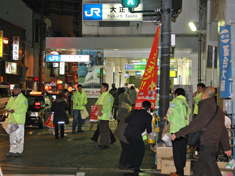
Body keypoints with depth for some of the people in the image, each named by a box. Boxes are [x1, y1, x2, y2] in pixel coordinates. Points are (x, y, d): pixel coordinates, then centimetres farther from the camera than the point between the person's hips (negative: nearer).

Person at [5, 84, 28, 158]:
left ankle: (19, 151, -1)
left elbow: (23, 108, -15)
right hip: (11, 120, 7)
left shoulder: (23, 99, -4)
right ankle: (12, 151, 16)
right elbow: (7, 107, 18)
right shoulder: (11, 98, 20)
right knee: (12, 136, 10)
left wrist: (14, 110, -22)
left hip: (19, 121, -7)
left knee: (19, 136, -5)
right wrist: (9, 110, -5)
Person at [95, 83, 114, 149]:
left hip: (105, 116, -8)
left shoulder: (109, 96, -11)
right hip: (100, 116, 8)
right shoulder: (101, 95, 16)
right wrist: (99, 111, -3)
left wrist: (102, 112, -19)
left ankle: (106, 144, 3)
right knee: (101, 129, 12)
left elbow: (108, 106, -17)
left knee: (105, 130, -3)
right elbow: (98, 104, 13)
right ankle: (102, 143, 20)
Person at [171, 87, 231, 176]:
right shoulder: (217, 109, 12)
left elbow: (194, 125, -20)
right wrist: (227, 147, 22)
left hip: (207, 146, -9)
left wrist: (177, 134, -15)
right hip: (214, 145, 9)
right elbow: (223, 131, 16)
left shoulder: (206, 108, -15)